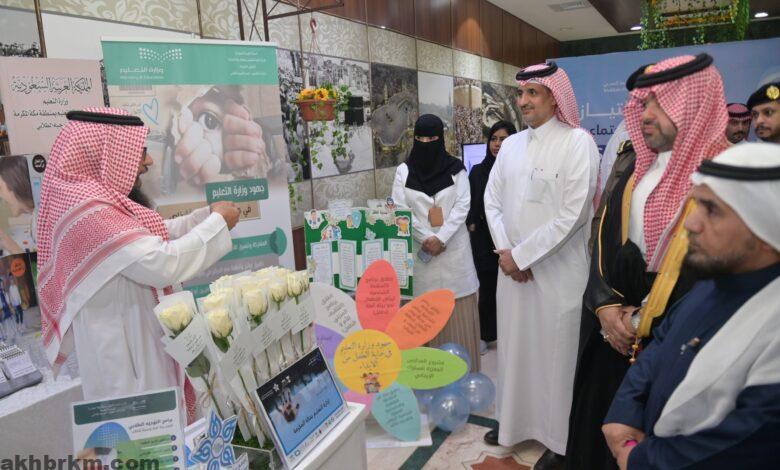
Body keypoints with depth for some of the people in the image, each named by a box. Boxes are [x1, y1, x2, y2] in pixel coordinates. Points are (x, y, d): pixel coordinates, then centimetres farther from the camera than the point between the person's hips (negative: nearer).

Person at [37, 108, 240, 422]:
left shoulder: (98, 200, 8)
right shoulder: (89, 211, -25)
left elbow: (153, 236, 17)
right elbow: (164, 264, -32)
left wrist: (207, 214, 8)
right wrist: (218, 223, -19)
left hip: (135, 343, 10)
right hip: (126, 353, -10)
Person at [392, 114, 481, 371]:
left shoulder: (456, 168, 3)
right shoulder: (404, 170, 5)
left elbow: (462, 205, -3)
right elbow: (399, 209, -1)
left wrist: (441, 238, -14)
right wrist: (425, 239, -11)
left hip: (453, 246, 0)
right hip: (419, 247, 0)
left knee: (459, 307, 2)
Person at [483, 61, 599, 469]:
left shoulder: (578, 142, -10)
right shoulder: (511, 145, 9)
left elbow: (573, 214, -16)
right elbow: (492, 201, 8)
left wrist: (521, 254, -13)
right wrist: (505, 252, -6)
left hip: (558, 270, -5)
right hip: (512, 267, 5)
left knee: (555, 353, 6)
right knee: (514, 346, 15)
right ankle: (514, 420, 35)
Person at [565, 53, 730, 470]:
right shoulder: (639, 167, 9)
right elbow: (606, 236, 8)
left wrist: (647, 322, -14)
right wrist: (606, 304, -6)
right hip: (612, 327, 6)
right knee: (598, 430, 17)